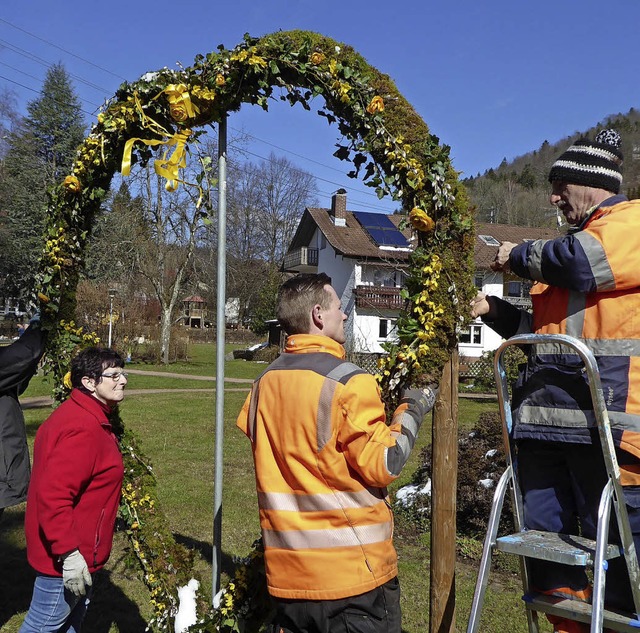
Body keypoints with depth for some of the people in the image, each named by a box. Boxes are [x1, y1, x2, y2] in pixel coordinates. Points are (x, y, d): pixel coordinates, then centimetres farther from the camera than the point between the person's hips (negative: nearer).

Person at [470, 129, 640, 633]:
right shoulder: (569, 241, 27)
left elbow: (582, 263, -18)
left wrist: (521, 256, -1)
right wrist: (496, 311, 19)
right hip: (545, 416, 8)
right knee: (545, 537, 8)